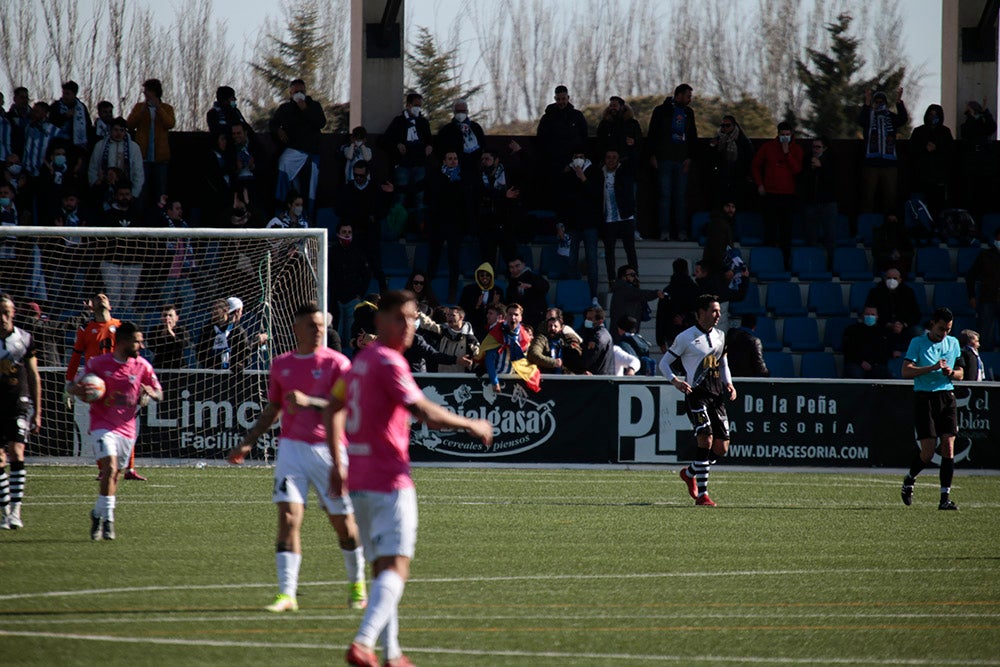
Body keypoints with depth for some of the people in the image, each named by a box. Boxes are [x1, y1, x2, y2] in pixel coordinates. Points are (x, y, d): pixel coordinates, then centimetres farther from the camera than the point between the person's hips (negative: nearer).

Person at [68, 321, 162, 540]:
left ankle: (98, 514, 29)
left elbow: (159, 394, 7)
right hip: (102, 425, -4)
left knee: (114, 474, 9)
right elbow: (74, 387, 4)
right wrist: (79, 390, -20)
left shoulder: (143, 366, 1)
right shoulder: (98, 363, -5)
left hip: (126, 428, 4)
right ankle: (107, 519, -15)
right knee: (110, 468, -20)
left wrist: (150, 392, -17)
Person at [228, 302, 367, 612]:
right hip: (291, 447, 3)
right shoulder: (281, 365, 10)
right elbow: (272, 409, 21)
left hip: (326, 449, -3)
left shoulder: (336, 363, -3)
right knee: (288, 517, -11)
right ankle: (286, 593, -14)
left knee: (343, 521, 6)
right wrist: (247, 443, 15)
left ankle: (357, 585, 28)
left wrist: (308, 401, -24)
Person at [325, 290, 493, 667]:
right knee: (396, 567, -12)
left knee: (382, 566, 14)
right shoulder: (389, 362, -13)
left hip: (359, 480, 9)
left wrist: (338, 464, 26)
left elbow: (333, 409, 24)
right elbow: (425, 413, -19)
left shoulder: (361, 361, 15)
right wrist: (472, 426, -6)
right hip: (390, 480, -9)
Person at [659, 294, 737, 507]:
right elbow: (663, 363, 1)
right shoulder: (685, 338, -4)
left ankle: (690, 473, 30)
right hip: (697, 394, -6)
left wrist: (729, 384, 11)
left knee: (721, 448, 2)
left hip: (717, 395, 6)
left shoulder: (720, 336, 14)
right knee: (706, 439, -20)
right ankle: (702, 494, -15)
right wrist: (675, 381, -17)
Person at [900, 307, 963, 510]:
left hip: (947, 396, 4)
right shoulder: (918, 343, -2)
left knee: (948, 446, -6)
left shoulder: (953, 343, 12)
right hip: (924, 398, -4)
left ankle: (945, 497, -4)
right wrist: (933, 368, -21)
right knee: (928, 450, -9)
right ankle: (909, 480, 21)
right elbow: (906, 371, -11)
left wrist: (952, 373, -6)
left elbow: (960, 373, 18)